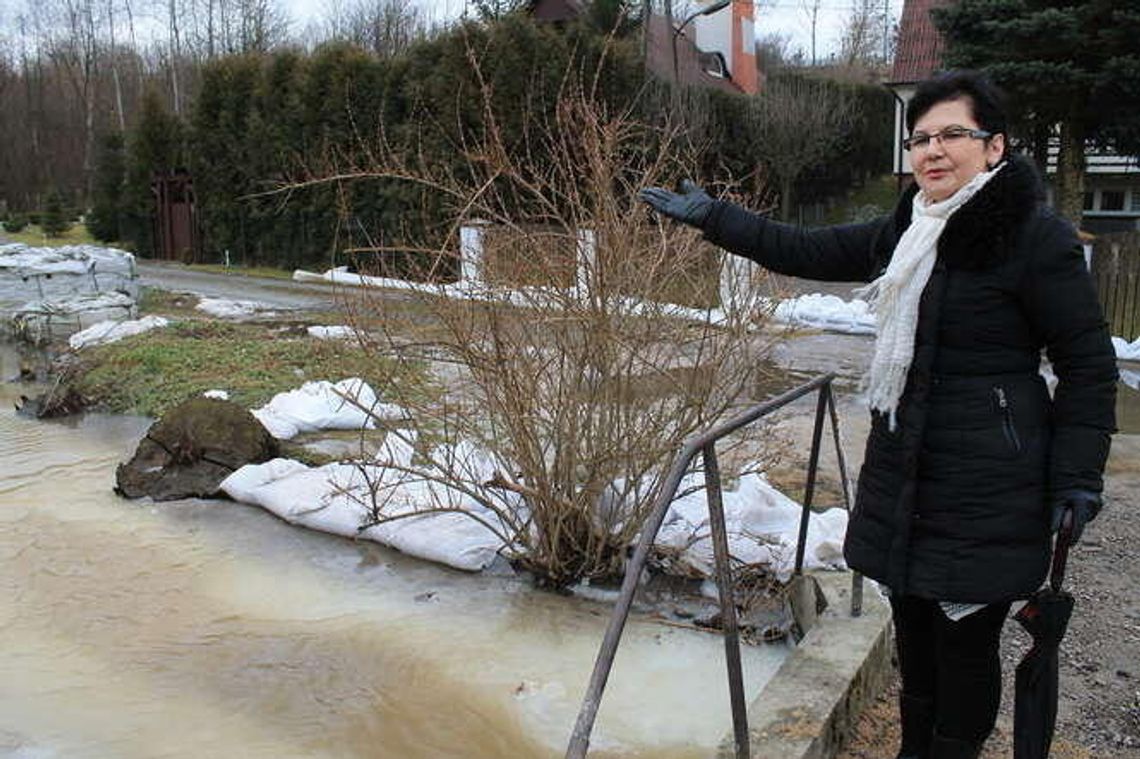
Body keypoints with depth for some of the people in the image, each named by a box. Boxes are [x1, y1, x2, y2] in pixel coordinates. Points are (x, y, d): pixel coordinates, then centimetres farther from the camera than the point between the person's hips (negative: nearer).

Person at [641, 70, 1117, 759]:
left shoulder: (1037, 236, -10)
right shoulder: (906, 231, 10)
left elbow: (1089, 364, -7)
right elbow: (805, 251, 16)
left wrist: (1077, 476, -10)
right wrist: (710, 215, 14)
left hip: (987, 489, -7)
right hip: (904, 471, 7)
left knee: (965, 642, 3)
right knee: (914, 632, 18)